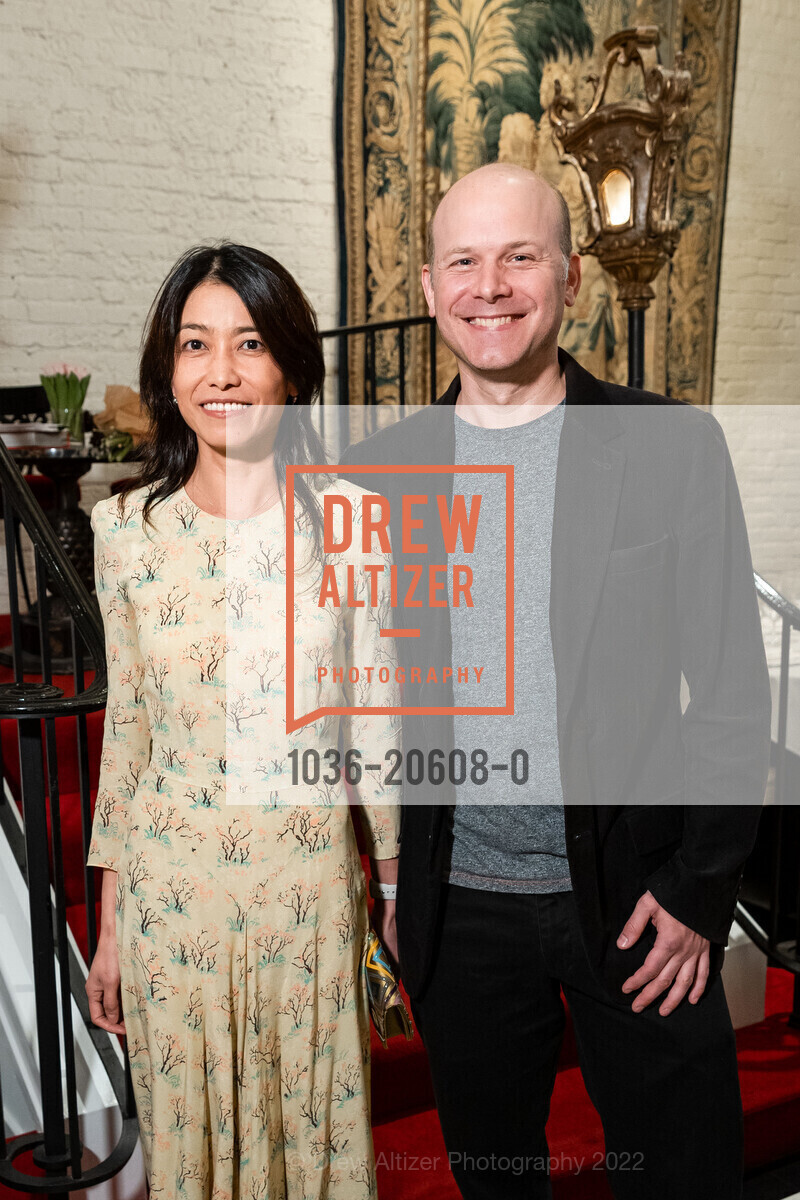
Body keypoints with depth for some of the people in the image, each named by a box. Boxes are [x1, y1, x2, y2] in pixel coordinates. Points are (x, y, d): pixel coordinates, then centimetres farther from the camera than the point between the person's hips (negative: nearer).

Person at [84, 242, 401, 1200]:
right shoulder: (128, 528, -4)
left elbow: (375, 716, -1)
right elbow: (126, 728, 3)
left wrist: (400, 880, 4)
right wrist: (109, 914, 6)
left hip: (312, 881, -1)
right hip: (171, 886, 1)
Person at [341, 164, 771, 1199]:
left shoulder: (672, 447, -6)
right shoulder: (379, 472, 0)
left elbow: (733, 687, -5)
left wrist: (700, 887, -8)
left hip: (636, 903, -2)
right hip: (459, 907, 2)